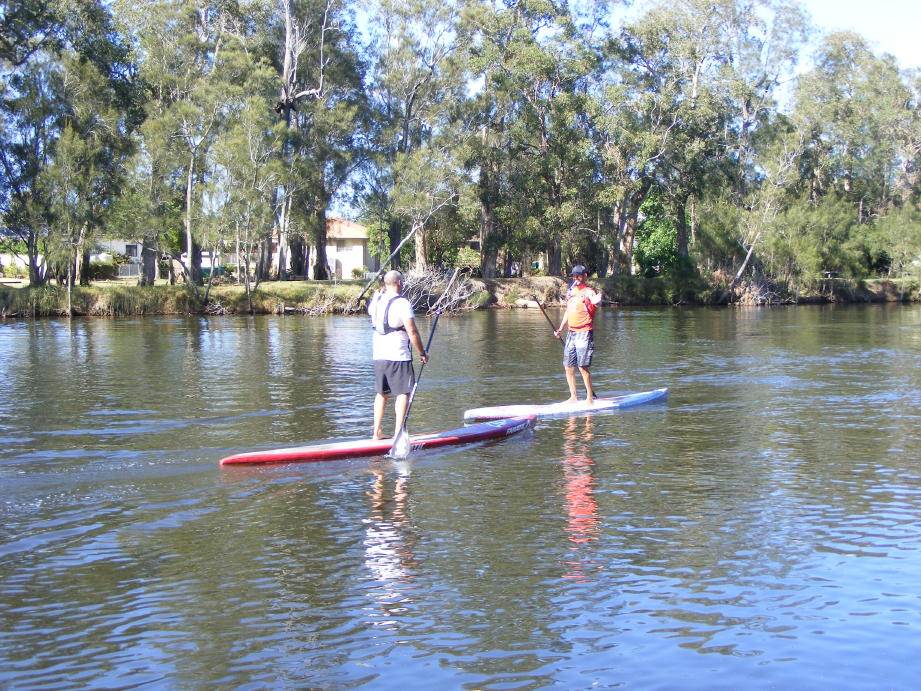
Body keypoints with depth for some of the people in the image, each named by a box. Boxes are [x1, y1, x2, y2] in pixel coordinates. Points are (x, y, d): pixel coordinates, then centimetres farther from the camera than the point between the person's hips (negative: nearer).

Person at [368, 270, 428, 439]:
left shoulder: (376, 300, 7)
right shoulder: (402, 303, -13)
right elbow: (412, 332, -15)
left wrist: (381, 291, 37)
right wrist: (422, 353, -4)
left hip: (378, 355, 7)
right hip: (398, 356, -7)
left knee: (382, 392, 16)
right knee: (403, 393, -1)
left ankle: (377, 431, 18)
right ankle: (398, 432, -6)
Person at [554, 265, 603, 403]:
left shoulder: (588, 291, -8)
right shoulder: (571, 291, 15)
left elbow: (596, 302, -31)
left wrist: (597, 300, -54)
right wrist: (561, 328, 21)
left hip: (584, 333, -8)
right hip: (571, 333, 8)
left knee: (583, 366, -12)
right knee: (568, 366, 9)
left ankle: (590, 397, -3)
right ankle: (573, 397, 18)